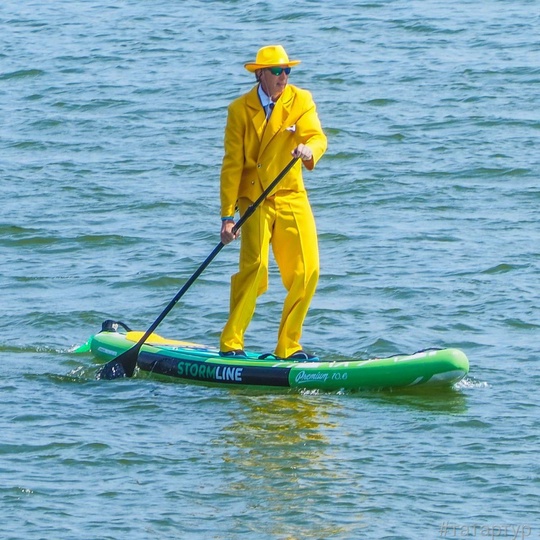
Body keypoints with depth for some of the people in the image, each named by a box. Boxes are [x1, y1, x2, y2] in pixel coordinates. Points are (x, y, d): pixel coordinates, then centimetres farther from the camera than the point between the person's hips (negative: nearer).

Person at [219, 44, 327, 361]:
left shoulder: (301, 100, 3)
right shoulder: (240, 110, -1)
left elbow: (317, 137, -13)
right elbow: (232, 166, -3)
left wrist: (309, 150, -39)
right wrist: (228, 216, -9)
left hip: (292, 198, 3)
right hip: (255, 200, -3)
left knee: (307, 271, -3)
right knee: (254, 266, -17)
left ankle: (289, 346, 10)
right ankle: (230, 344, -11)